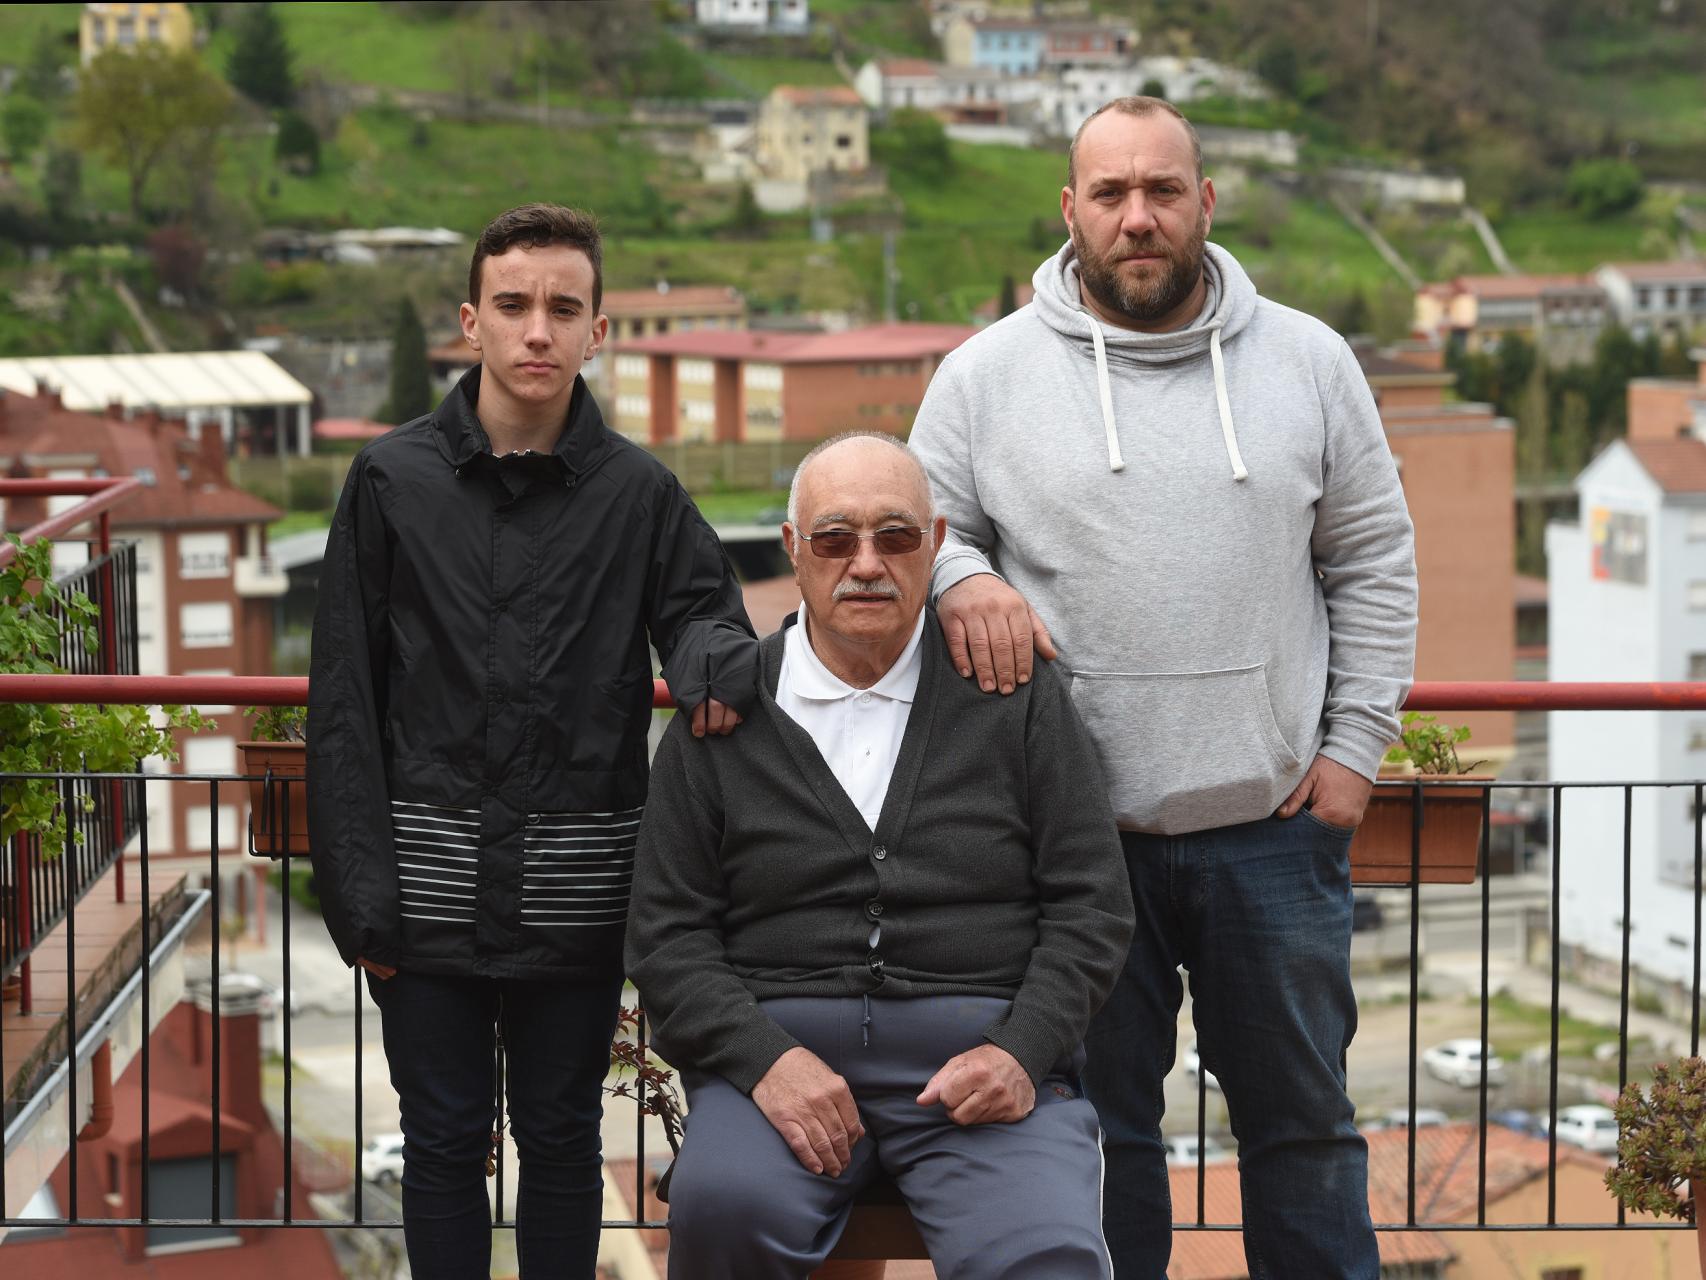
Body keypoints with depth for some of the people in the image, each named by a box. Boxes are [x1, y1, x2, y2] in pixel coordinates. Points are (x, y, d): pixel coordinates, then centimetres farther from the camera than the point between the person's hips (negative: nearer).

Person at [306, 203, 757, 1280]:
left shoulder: (639, 491, 2)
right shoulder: (394, 481, 0)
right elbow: (346, 705, 0)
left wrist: (715, 655, -18)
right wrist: (359, 890, -5)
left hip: (577, 894, 1)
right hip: (434, 881, 0)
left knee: (562, 1139, 11)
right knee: (444, 1140, 9)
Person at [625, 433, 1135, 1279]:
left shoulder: (1017, 697, 11)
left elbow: (1091, 903, 9)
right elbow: (666, 934, 7)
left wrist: (1021, 1052, -7)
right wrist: (764, 1060, -10)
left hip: (986, 1057, -1)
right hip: (780, 1045, 2)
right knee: (723, 1205, -31)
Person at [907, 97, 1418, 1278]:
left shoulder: (1308, 362, 5)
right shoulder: (987, 374, 2)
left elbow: (1374, 564, 9)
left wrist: (1354, 745, 2)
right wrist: (960, 579, -15)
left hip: (1274, 826, 1)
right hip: (1075, 828, -1)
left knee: (1302, 1115, 10)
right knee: (1101, 1123, 9)